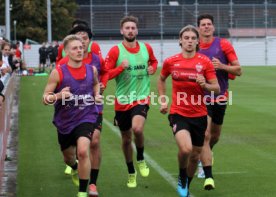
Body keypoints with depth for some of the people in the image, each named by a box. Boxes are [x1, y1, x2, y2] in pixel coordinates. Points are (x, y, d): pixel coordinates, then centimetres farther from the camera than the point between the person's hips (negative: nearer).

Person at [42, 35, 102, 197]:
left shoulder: (91, 70, -4)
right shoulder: (58, 73, -13)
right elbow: (45, 99, -11)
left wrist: (97, 95, 1)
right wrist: (58, 96, -30)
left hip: (86, 118, -1)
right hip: (65, 121, 1)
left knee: (83, 151, -26)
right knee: (68, 157, 20)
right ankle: (75, 169, 60)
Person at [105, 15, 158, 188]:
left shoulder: (146, 48, 2)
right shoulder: (116, 51, -6)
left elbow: (154, 61, 24)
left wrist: (152, 68, 2)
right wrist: (121, 67, -22)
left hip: (142, 98, 0)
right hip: (122, 100, 1)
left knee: (137, 129, -27)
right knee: (126, 138, 12)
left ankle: (141, 159, 1)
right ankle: (131, 173, 32)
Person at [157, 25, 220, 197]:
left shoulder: (205, 62, -4)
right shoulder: (171, 62, -1)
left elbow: (217, 88, -4)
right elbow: (162, 80, 19)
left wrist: (205, 85, -24)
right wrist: (163, 100, 11)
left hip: (199, 115, 2)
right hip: (178, 113, -2)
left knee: (195, 155, 10)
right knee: (185, 149, -26)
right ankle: (182, 179, 5)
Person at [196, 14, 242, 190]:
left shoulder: (224, 45, -3)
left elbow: (238, 70, -4)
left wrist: (222, 66, -20)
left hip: (220, 97, 1)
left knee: (215, 135, 17)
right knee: (205, 135, -15)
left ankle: (205, 154, 51)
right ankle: (208, 177, -15)